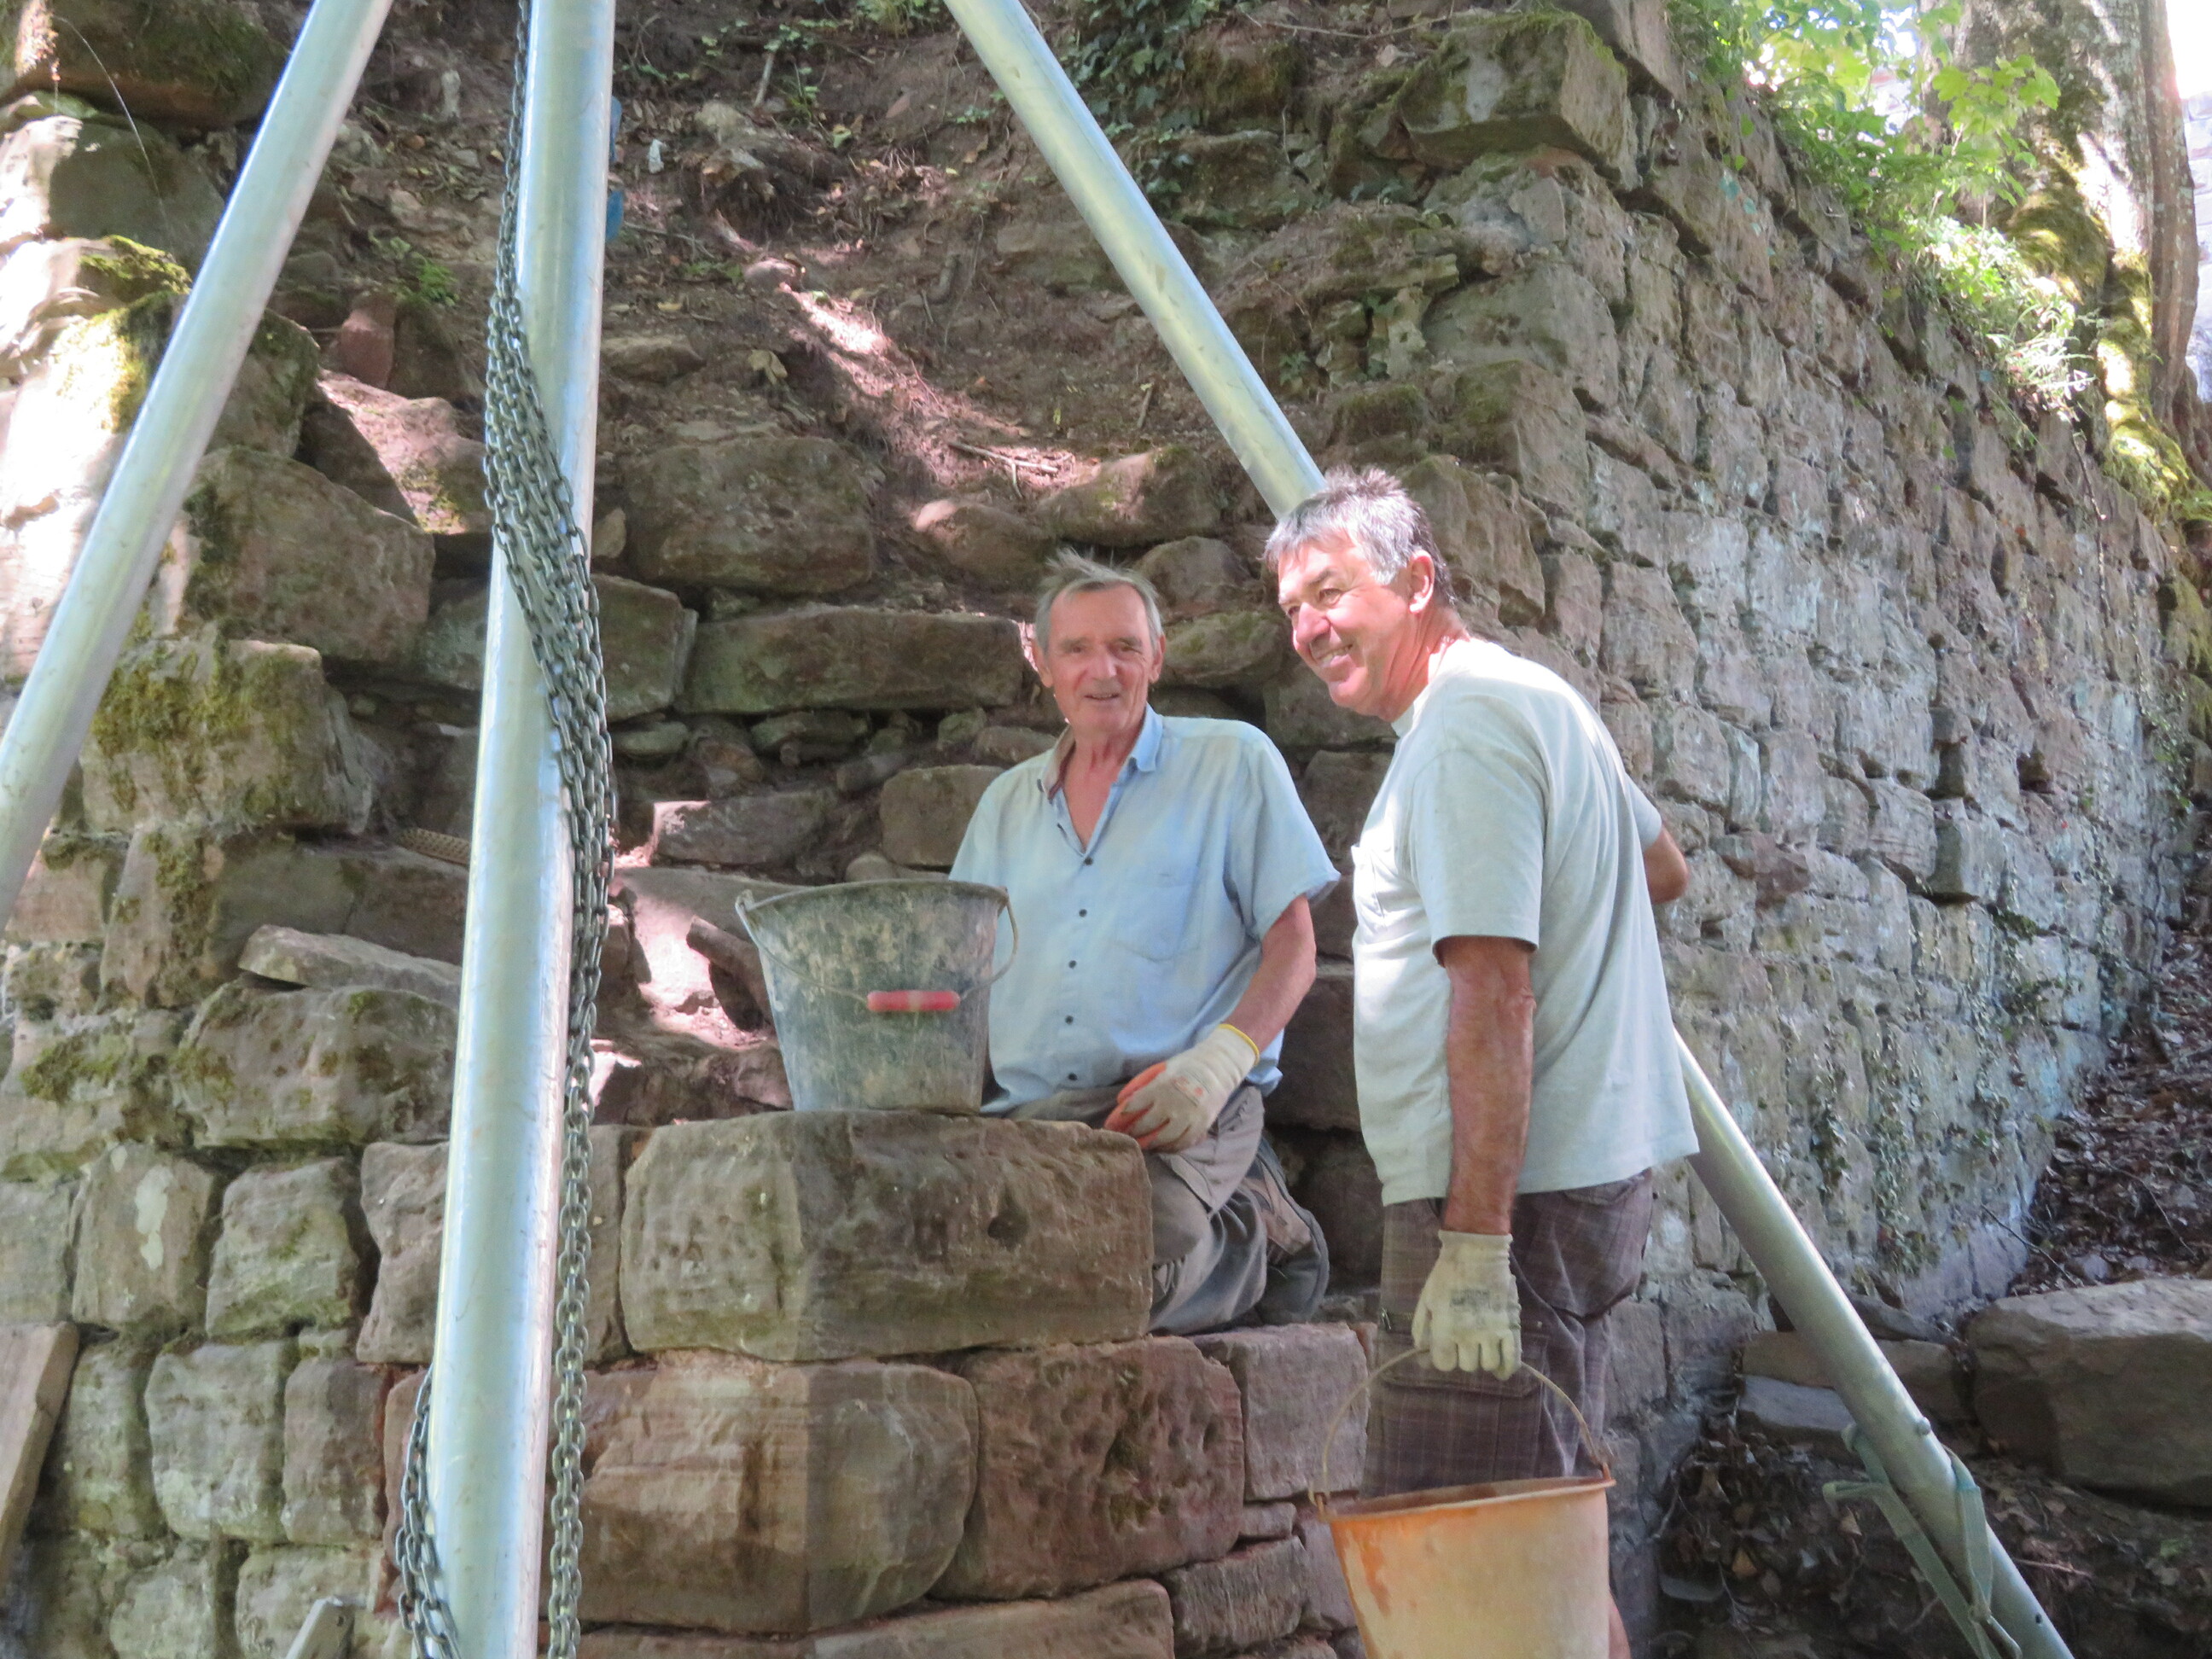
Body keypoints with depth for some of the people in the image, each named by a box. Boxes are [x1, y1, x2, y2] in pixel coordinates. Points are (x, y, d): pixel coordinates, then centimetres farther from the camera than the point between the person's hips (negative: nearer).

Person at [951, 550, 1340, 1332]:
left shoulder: (1233, 762, 10)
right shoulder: (1006, 804, 24)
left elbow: (1291, 946, 3)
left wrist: (1217, 1061, -15)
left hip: (1177, 1116, -4)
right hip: (1027, 1113, 4)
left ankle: (1256, 1238, 1)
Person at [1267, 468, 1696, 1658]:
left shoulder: (1467, 722, -14)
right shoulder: (1540, 701, 19)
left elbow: (1492, 990, -23)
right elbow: (1664, 870, 35)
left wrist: (1474, 1242, -25)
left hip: (1507, 1199, -11)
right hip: (1591, 1169, 11)